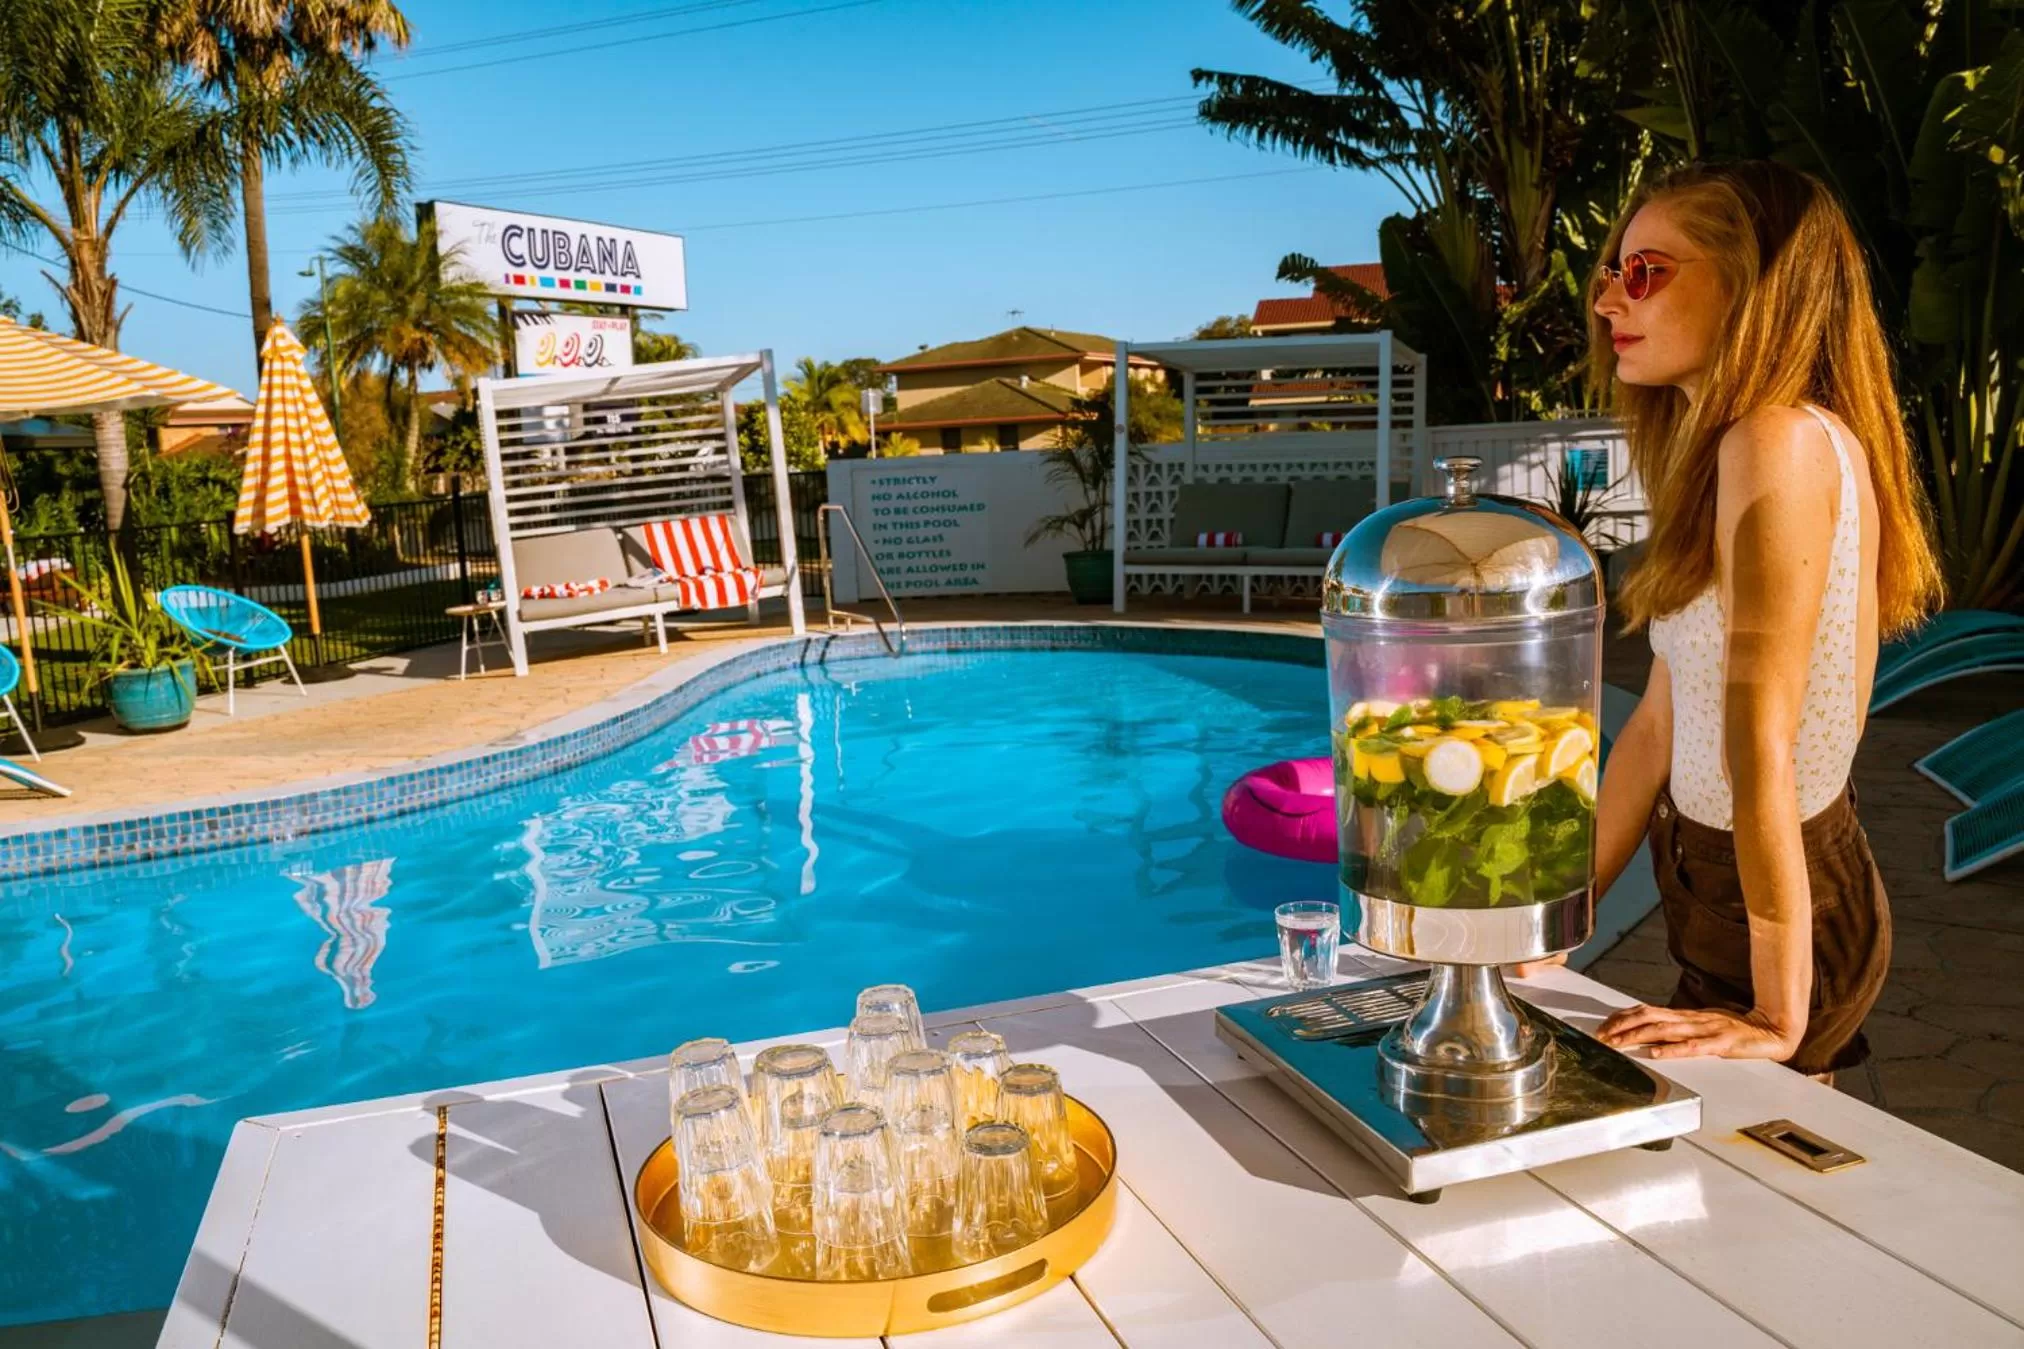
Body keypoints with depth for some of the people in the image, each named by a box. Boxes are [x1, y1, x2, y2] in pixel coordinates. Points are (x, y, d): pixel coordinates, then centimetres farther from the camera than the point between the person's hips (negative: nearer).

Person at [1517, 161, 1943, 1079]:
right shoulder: (1721, 451, 9)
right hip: (1713, 894, 9)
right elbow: (1658, 722, 8)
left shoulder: (1782, 443, -21)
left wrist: (1777, 1017, -24)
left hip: (1779, 914, -9)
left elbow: (1760, 743, -24)